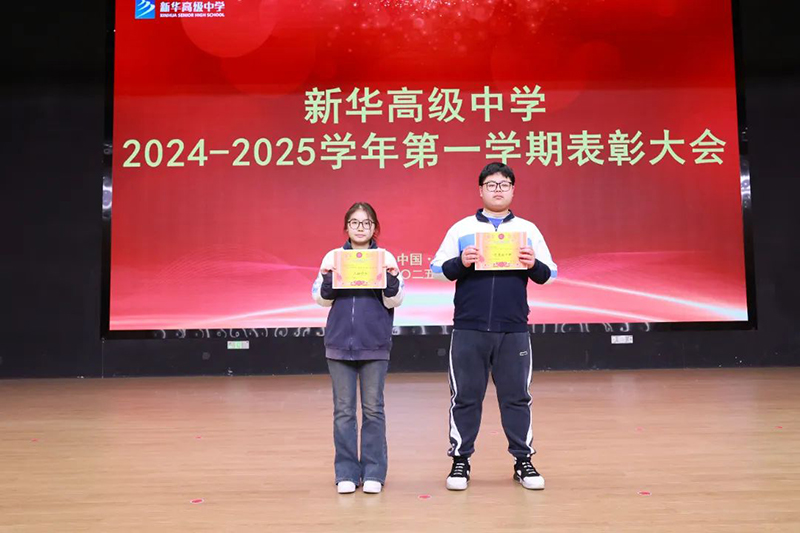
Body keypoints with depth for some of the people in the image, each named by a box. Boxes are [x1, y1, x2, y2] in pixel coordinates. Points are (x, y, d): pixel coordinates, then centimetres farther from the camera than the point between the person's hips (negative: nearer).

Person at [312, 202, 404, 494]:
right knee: (343, 410, 6)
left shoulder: (386, 257, 3)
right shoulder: (333, 257, 6)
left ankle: (373, 472, 14)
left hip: (374, 344, -1)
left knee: (373, 409, 5)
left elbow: (393, 302, 0)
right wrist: (327, 278, -15)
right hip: (339, 342, 1)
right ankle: (346, 473, 15)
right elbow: (321, 299, 4)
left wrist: (391, 278, -18)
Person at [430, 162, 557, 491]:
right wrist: (460, 263, -16)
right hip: (469, 329, -1)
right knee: (465, 397, 6)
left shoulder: (528, 229, 10)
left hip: (514, 330, 1)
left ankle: (523, 461, 20)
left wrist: (533, 265, -13)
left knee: (517, 396, 8)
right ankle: (460, 461, 17)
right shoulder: (461, 229, 6)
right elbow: (438, 269, 3)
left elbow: (549, 274, 8)